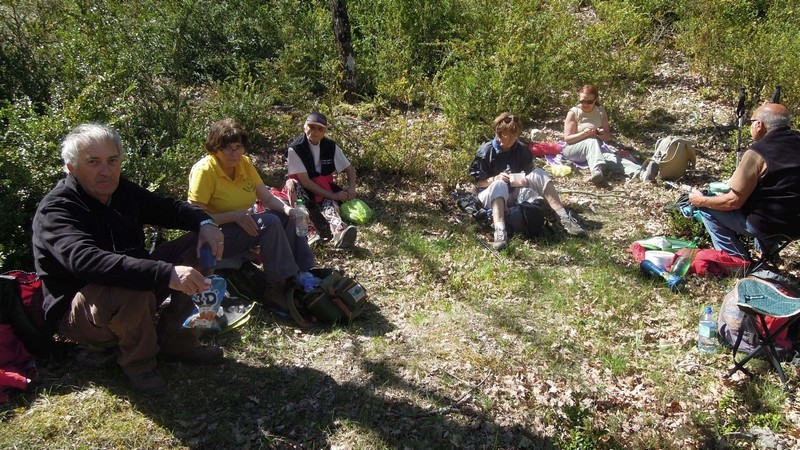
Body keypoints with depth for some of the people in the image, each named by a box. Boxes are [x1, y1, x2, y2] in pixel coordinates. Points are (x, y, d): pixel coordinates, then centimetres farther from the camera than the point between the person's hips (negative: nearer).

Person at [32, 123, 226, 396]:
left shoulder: (123, 191, -1)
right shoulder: (56, 210, -23)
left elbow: (169, 208, 11)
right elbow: (84, 260, -42)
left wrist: (205, 223, -13)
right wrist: (165, 273, -52)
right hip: (77, 312, -8)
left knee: (195, 248, -1)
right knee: (131, 290, -40)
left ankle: (175, 341, 1)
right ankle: (137, 362, -8)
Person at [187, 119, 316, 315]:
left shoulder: (245, 163, 0)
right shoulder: (204, 171, -20)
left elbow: (267, 198, -3)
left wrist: (288, 209, -23)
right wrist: (234, 216, -31)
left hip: (243, 224, 7)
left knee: (288, 218, -10)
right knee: (269, 223, -28)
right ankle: (276, 288, -23)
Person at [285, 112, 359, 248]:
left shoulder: (331, 147, -2)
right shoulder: (295, 149, -14)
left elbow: (350, 169, 7)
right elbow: (304, 181, -19)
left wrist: (351, 188, -14)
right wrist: (332, 195, -24)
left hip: (325, 189, 2)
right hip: (303, 190, -2)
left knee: (329, 203, -33)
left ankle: (338, 232, -66)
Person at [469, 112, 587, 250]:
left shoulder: (522, 150, 2)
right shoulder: (485, 151, -10)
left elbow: (529, 175, 7)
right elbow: (477, 181, -9)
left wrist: (526, 181, -17)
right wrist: (495, 178, -27)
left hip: (516, 193, 4)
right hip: (492, 196, -4)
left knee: (539, 173, -16)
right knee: (500, 184, -38)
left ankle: (564, 217, -27)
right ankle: (499, 230, -58)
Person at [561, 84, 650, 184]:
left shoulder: (601, 112, 5)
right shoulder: (573, 112, -6)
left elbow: (608, 137, 7)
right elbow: (567, 138, -10)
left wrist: (602, 134, -18)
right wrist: (584, 133, -27)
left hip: (593, 150, 3)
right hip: (573, 149, -3)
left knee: (608, 156, -31)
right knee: (592, 141, -36)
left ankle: (641, 172, -56)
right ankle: (597, 171, -64)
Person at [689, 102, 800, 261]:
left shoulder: (758, 153, -21)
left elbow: (733, 201, -18)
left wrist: (701, 200, -1)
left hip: (768, 224, -8)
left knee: (706, 207, 3)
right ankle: (768, 249, 28)